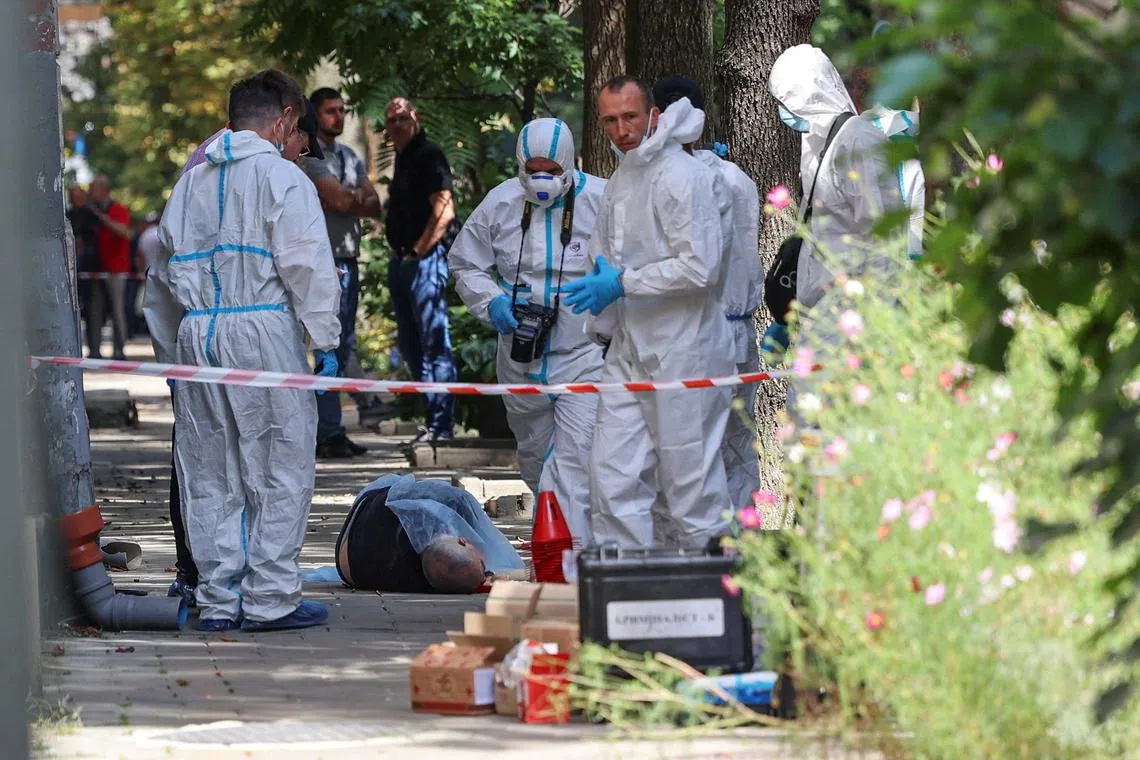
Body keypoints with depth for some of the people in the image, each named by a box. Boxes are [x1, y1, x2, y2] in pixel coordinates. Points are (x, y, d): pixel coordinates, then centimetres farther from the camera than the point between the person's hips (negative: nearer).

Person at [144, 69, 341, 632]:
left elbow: (163, 273, 20)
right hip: (262, 331, -6)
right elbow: (308, 266, -10)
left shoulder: (191, 180, 16)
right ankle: (268, 598, -2)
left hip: (195, 333, 6)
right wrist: (325, 341, -7)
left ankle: (217, 600, 10)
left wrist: (170, 352, 25)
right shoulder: (281, 177, -3)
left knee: (210, 475, 9)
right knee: (279, 469, 0)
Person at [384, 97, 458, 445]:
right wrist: (400, 255, 16)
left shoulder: (428, 156, -10)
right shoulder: (403, 158, 19)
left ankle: (441, 425, -10)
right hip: (401, 260, 10)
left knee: (434, 342, -10)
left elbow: (444, 211, -18)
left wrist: (418, 252, -16)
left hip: (425, 259, -10)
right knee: (410, 345, 12)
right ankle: (433, 419, 18)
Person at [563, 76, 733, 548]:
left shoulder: (681, 176, -13)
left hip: (682, 351, -9)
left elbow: (698, 267, -21)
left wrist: (622, 283, -17)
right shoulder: (619, 181, 16)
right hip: (630, 350, 9)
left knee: (690, 483, -3)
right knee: (612, 477, 4)